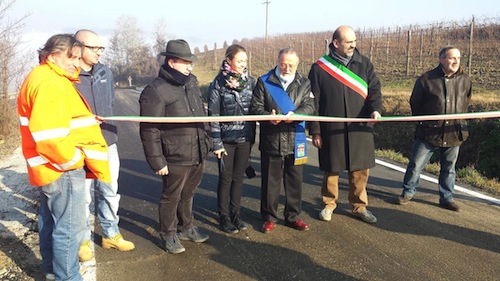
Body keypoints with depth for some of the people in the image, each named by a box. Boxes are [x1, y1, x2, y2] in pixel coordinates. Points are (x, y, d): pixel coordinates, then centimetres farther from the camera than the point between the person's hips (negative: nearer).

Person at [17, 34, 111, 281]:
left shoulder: (47, 79, 14)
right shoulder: (48, 83, -21)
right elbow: (48, 135, -29)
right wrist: (73, 160, -16)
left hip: (48, 166, 12)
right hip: (61, 168, -11)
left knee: (50, 219, 23)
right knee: (70, 226, -2)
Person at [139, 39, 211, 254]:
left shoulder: (191, 84, 9)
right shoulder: (155, 91, -16)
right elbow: (149, 131, -17)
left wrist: (207, 143, 18)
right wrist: (157, 161, -16)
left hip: (198, 156, 7)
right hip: (176, 159, -7)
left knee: (187, 194, 22)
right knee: (171, 198, 10)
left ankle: (186, 227, 41)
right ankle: (168, 234, 29)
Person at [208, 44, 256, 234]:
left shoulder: (250, 82, 1)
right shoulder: (218, 85, -9)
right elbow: (213, 116, -8)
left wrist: (252, 137, 7)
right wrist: (216, 143, -10)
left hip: (245, 139, 3)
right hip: (226, 139, -3)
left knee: (238, 177, 13)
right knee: (225, 179, 7)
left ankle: (235, 213, 27)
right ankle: (224, 217, 21)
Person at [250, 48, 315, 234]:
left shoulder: (304, 83, 7)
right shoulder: (264, 82, 2)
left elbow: (309, 106, -3)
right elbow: (255, 107, -2)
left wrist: (295, 115, -24)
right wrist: (268, 117, -23)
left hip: (295, 140, 2)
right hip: (271, 140, -1)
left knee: (295, 180, 11)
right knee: (270, 181, 8)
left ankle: (292, 216, 28)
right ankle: (269, 217, 24)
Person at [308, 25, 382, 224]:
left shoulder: (364, 64, 6)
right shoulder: (319, 68, -2)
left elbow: (374, 89, 4)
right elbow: (313, 102, -1)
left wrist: (376, 109, -18)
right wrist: (315, 131, -3)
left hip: (360, 128, 2)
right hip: (331, 129, -2)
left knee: (360, 170, 8)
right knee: (331, 170, 9)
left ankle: (359, 206, 25)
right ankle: (329, 204, 27)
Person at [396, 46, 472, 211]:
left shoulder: (465, 80, 2)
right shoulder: (426, 79, -8)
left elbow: (465, 103, 19)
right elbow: (415, 103, 4)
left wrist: (458, 122, 18)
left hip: (454, 134, 3)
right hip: (429, 133, -3)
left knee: (448, 168, 13)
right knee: (415, 165, 2)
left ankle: (446, 198, 27)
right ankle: (408, 192, 21)